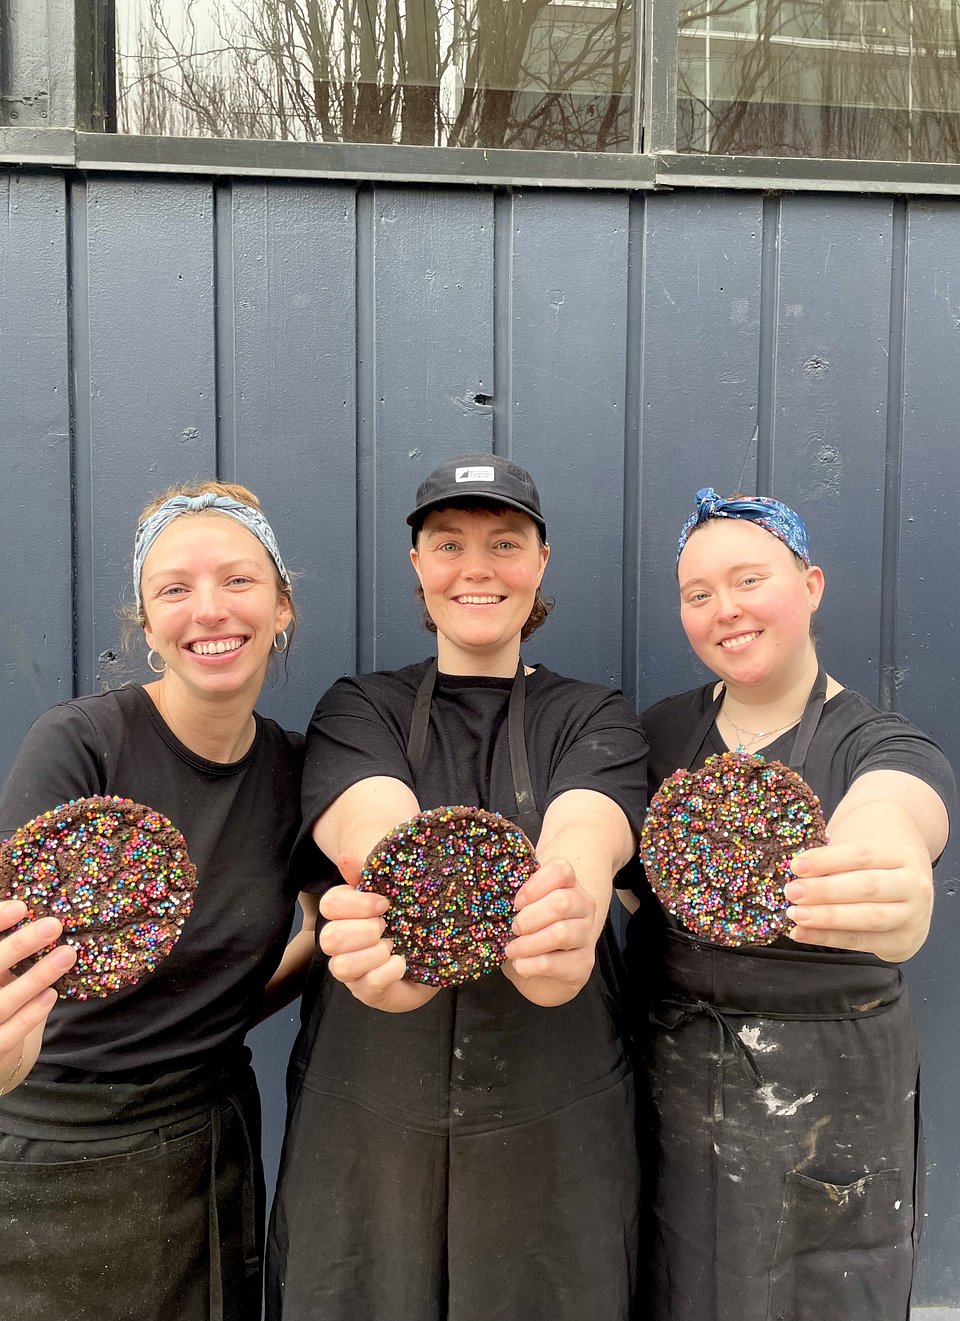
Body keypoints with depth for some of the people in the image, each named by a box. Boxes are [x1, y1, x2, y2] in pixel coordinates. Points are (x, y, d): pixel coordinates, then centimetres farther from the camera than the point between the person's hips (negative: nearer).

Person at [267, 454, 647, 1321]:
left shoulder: (596, 720, 1)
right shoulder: (358, 712, 2)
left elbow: (582, 837, -21)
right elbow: (375, 829, -21)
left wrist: (567, 915, -46)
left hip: (553, 1122, 0)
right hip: (368, 1115, 0)